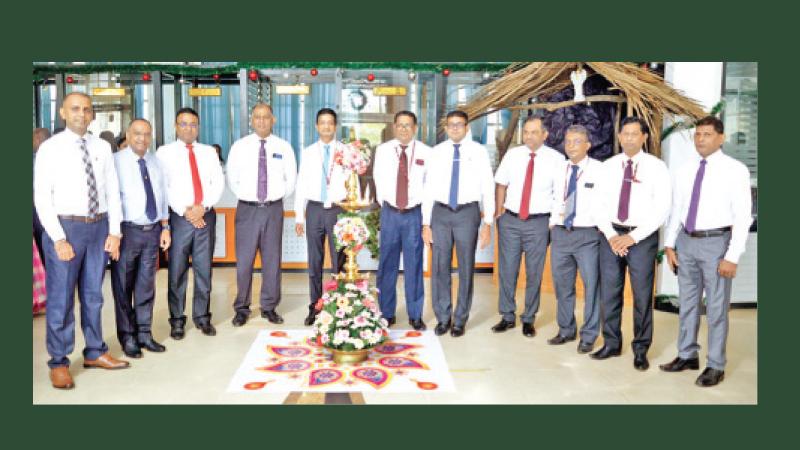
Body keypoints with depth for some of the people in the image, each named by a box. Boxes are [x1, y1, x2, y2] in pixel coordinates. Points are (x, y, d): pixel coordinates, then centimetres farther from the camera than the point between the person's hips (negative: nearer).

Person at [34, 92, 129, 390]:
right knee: (61, 298, 2)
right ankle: (59, 362, 16)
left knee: (93, 294, 15)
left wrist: (114, 231, 0)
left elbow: (112, 191, 7)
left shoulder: (102, 147, 6)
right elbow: (42, 197, -7)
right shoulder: (50, 148, -3)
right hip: (65, 226, -4)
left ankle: (94, 352, 29)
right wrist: (59, 239, -13)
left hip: (99, 226, 4)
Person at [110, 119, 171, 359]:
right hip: (127, 231, -5)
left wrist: (165, 227, 11)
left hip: (153, 230, 5)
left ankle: (144, 334, 23)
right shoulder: (116, 161, -7)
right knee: (123, 288, 5)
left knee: (146, 286, 12)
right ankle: (128, 338, 16)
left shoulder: (155, 162, 12)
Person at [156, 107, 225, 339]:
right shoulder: (164, 152, 4)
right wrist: (185, 211, -13)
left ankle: (202, 316, 18)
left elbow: (218, 183, 4)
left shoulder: (209, 152, 12)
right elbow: (162, 187, -5)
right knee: (177, 271, 1)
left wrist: (203, 207, -11)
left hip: (206, 216, 3)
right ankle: (177, 320, 12)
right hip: (179, 217, -2)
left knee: (204, 269, 7)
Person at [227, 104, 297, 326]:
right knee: (244, 261, 1)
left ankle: (269, 307, 18)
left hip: (273, 209, 1)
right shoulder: (239, 146, 3)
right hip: (247, 209, -1)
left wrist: (276, 197, 7)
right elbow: (232, 179, 8)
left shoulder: (284, 147, 4)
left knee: (272, 260, 6)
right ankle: (242, 308, 14)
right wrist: (248, 196, 6)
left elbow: (290, 180, 11)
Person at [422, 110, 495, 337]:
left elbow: (487, 188, -1)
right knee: (440, 267, 6)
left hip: (468, 212, -1)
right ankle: (443, 318, 22)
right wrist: (426, 223, 1)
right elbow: (429, 188, 5)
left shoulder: (479, 152, 1)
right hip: (440, 212, 2)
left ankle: (460, 320, 22)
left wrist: (488, 223, -7)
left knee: (466, 267, 7)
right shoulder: (436, 152, 6)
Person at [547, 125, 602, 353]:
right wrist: (552, 223, 11)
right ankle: (566, 330, 29)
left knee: (591, 285, 0)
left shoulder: (599, 169, -7)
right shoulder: (560, 170, 11)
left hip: (588, 234, -5)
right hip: (560, 232, 6)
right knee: (562, 285, 14)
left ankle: (588, 336, 14)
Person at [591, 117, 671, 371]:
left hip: (643, 237, -3)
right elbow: (600, 204, 6)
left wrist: (633, 237, -14)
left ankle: (641, 350, 19)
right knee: (608, 293, 8)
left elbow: (662, 208, -8)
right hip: (611, 235, 3)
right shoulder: (608, 166, 6)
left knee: (642, 296, 4)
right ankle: (611, 344, 24)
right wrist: (610, 235, -8)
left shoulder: (656, 167, -3)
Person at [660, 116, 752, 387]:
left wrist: (732, 256, -15)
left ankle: (716, 366, 18)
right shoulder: (684, 170, 7)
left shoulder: (735, 170, -8)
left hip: (716, 242, -5)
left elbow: (743, 217, -11)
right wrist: (670, 244, 6)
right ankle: (687, 356, 30)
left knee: (716, 307, 4)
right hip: (686, 241, 5)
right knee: (687, 303, 15)